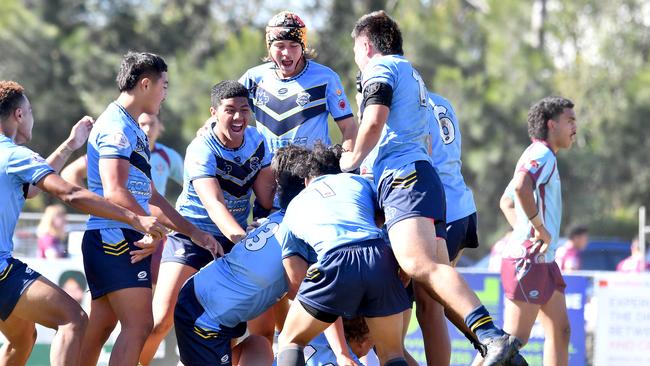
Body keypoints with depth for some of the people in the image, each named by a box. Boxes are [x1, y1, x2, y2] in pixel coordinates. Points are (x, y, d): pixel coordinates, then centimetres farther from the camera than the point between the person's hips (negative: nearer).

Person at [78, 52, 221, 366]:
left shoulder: (133, 130, 22)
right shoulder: (117, 126, -10)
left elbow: (149, 197, 26)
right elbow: (114, 192, -21)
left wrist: (194, 232, 22)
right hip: (115, 237, -10)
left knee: (99, 328, 9)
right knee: (139, 324, -15)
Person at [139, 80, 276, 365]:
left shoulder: (257, 142, -3)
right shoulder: (201, 150, -22)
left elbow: (268, 198, -2)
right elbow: (215, 205, -35)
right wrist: (244, 240, -50)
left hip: (235, 237, 5)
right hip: (191, 235, -5)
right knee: (161, 319, -16)